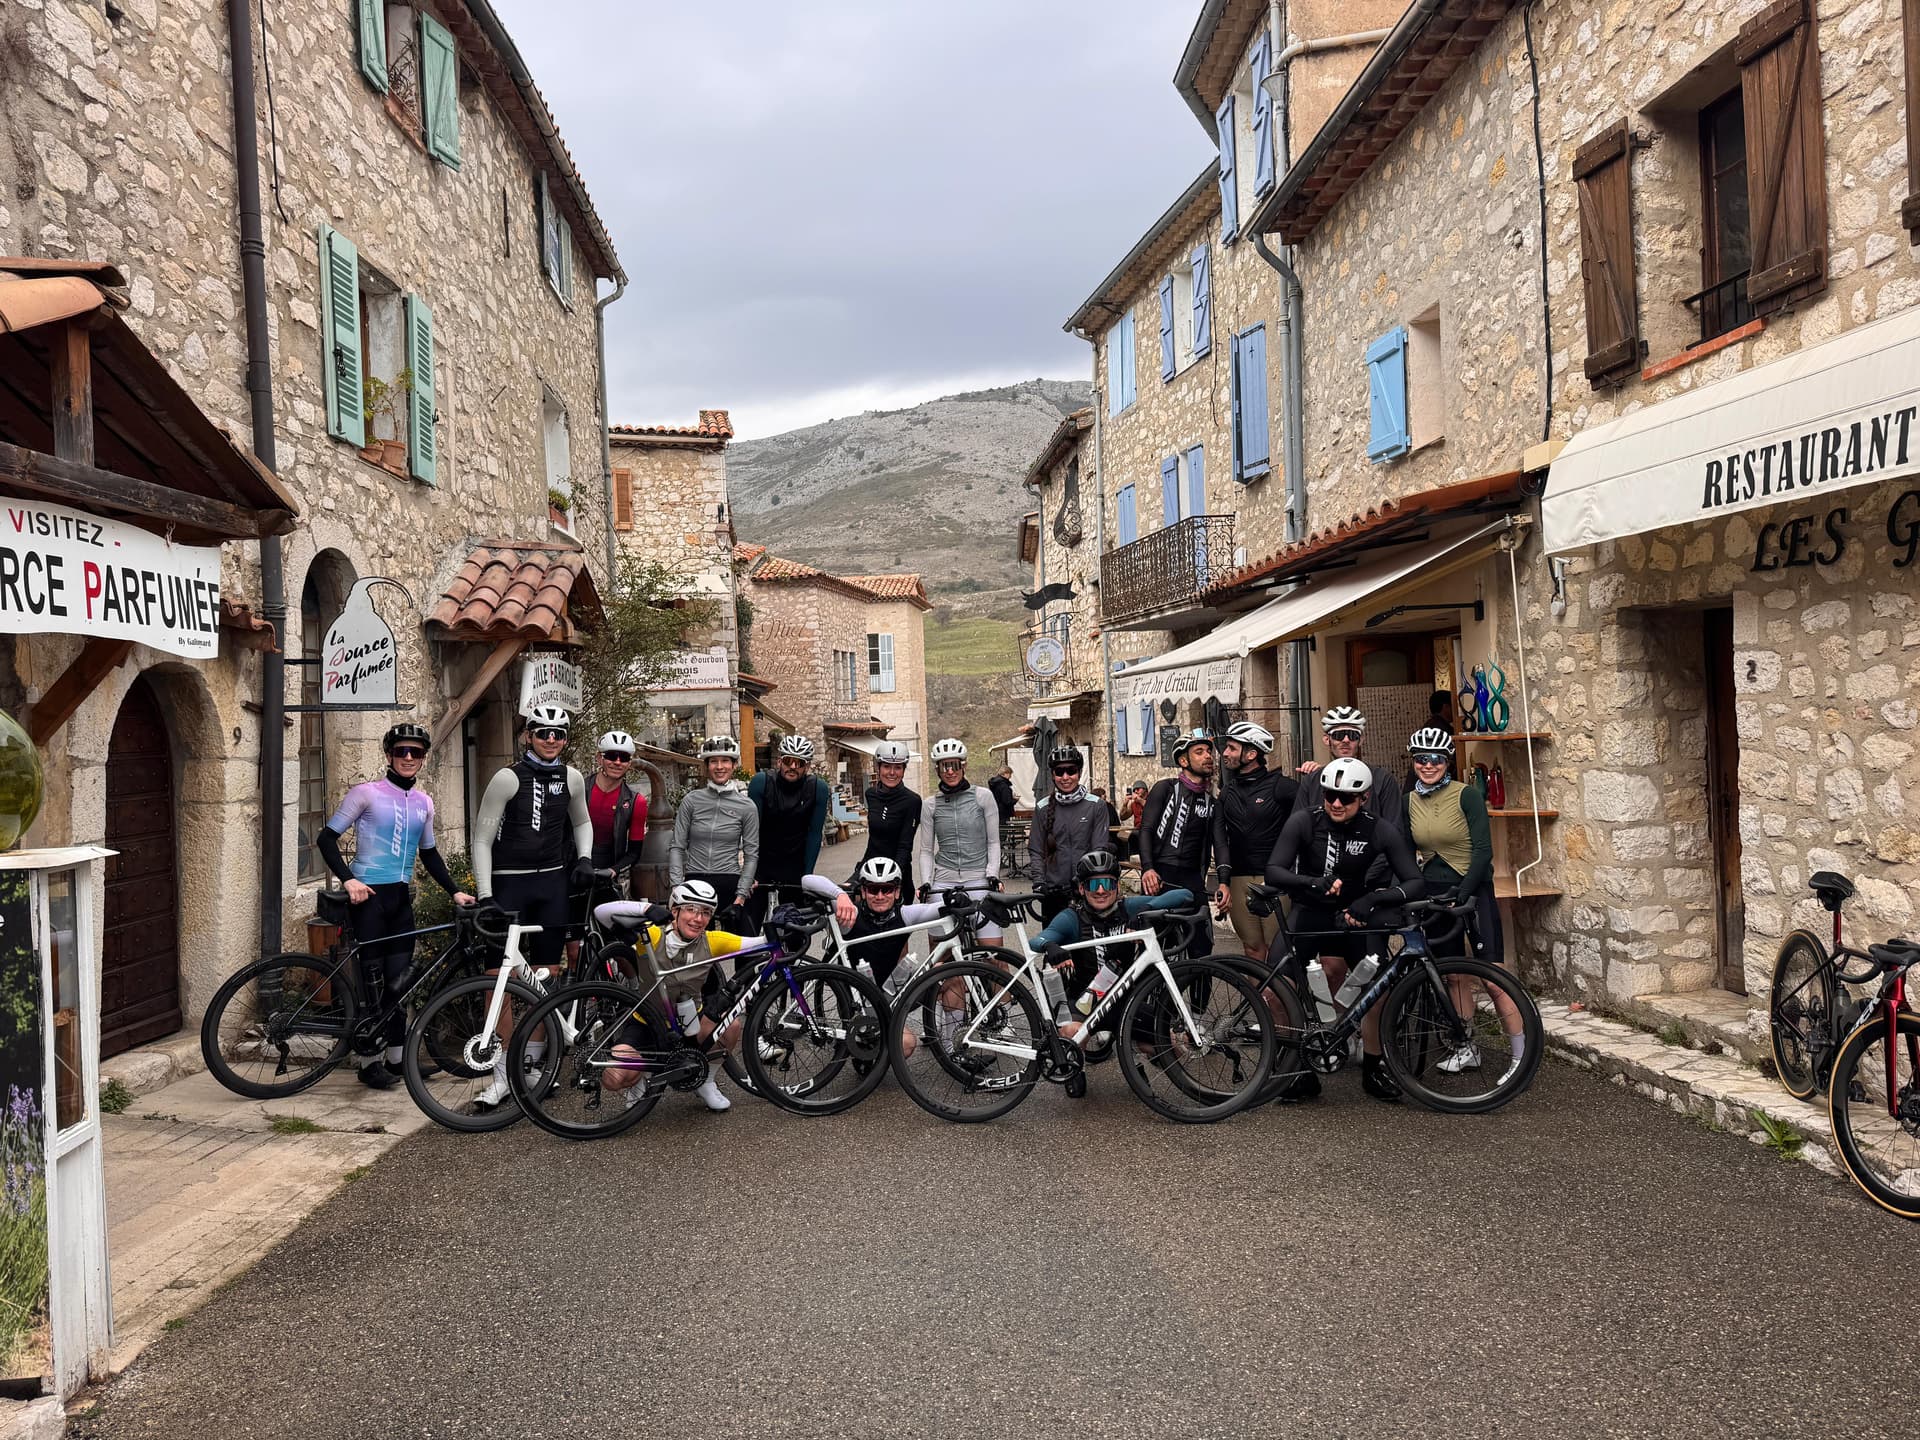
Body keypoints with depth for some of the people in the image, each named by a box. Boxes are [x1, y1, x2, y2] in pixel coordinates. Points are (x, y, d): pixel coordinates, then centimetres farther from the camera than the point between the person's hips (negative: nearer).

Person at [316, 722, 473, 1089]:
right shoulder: (367, 793, -6)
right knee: (373, 978, -3)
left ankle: (397, 1056, 16)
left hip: (401, 897, 5)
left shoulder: (424, 803, 10)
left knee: (399, 979, 6)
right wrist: (348, 879, -18)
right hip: (368, 895, -5)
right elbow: (327, 838, -6)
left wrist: (455, 891, 11)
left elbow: (429, 853, 19)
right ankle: (370, 1062, 6)